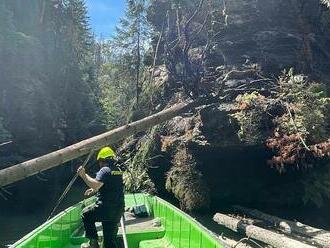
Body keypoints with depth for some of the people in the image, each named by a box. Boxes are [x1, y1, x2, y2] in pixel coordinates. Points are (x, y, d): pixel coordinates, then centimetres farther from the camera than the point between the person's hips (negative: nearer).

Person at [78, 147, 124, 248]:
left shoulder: (105, 170, -12)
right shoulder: (118, 171, 14)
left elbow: (96, 185, -26)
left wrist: (84, 175, -16)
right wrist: (93, 190, 30)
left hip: (106, 209, -8)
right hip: (118, 210, 8)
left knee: (86, 214, 19)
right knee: (110, 238, 16)